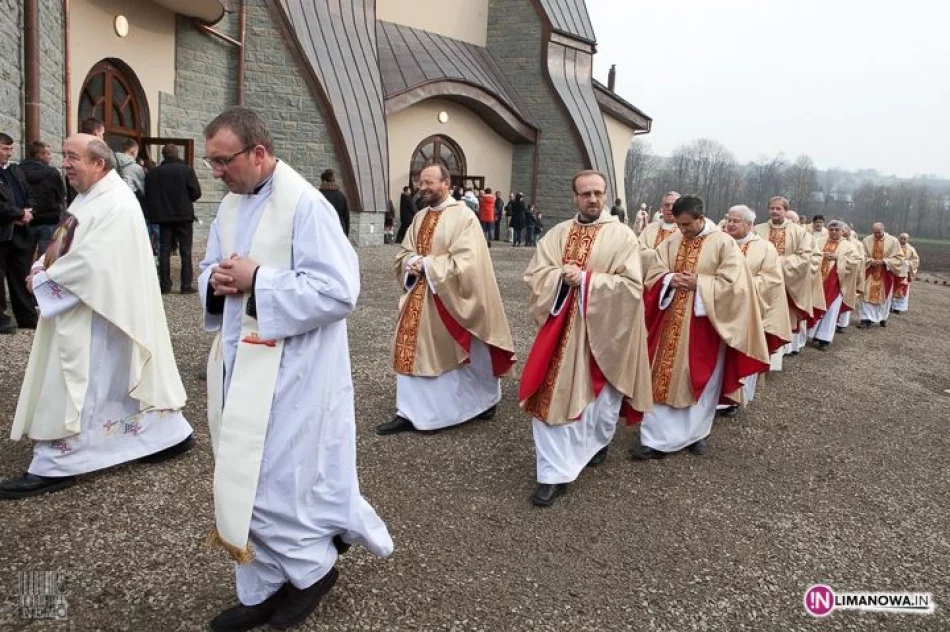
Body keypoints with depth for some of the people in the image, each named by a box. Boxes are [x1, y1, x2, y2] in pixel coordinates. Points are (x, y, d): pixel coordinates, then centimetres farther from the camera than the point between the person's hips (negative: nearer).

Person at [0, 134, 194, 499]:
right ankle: (168, 434, 26)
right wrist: (41, 268, 0)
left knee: (75, 387, -3)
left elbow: (90, 262, -26)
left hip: (96, 314, -10)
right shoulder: (91, 198, 13)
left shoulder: (115, 205, -20)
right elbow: (64, 246, 18)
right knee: (115, 382, 16)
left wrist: (44, 279, -15)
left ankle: (55, 467, 8)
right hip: (84, 311, 10)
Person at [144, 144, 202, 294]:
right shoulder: (186, 170, -6)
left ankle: (165, 285, 9)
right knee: (185, 251, 2)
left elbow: (148, 195, 3)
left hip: (163, 216, 3)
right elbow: (196, 192, -9)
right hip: (184, 215, -3)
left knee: (164, 251, 8)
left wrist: (154, 214, 16)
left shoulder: (152, 173, 3)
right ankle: (186, 285, -1)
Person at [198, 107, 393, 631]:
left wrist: (257, 281, -21)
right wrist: (217, 281, -6)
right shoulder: (230, 205, 10)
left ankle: (314, 567, 25)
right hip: (241, 362, 9)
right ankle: (264, 588, 31)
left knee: (271, 481, -1)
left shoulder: (305, 205, -16)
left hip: (288, 372, -8)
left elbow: (339, 290, -22)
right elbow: (210, 269, 19)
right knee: (247, 479, 15)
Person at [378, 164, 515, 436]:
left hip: (451, 299, -6)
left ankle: (486, 399, 32)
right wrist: (412, 263, -12)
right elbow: (404, 254, 11)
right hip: (419, 297, 7)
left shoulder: (464, 216, -13)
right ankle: (410, 413, 16)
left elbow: (465, 262, -21)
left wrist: (427, 264, -18)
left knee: (461, 354, 8)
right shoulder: (420, 217, 10)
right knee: (412, 351, 5)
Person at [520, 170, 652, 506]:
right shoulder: (557, 234, 6)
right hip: (561, 327, 3)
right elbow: (534, 275, 0)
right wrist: (563, 277, -19)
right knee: (553, 396, 1)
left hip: (602, 331, -3)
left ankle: (596, 443, 35)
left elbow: (631, 286, -14)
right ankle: (554, 473, 13)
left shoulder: (622, 236, -5)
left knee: (600, 397, 9)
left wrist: (585, 280, -19)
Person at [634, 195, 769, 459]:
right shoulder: (671, 243, 5)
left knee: (700, 380, 9)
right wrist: (670, 279, -15)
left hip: (704, 325, -3)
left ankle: (696, 433, 28)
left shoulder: (724, 243, -8)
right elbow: (652, 277, 5)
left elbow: (734, 284, -13)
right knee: (664, 378, 3)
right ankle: (656, 438, 10)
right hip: (671, 324, 3)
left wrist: (698, 283, -19)